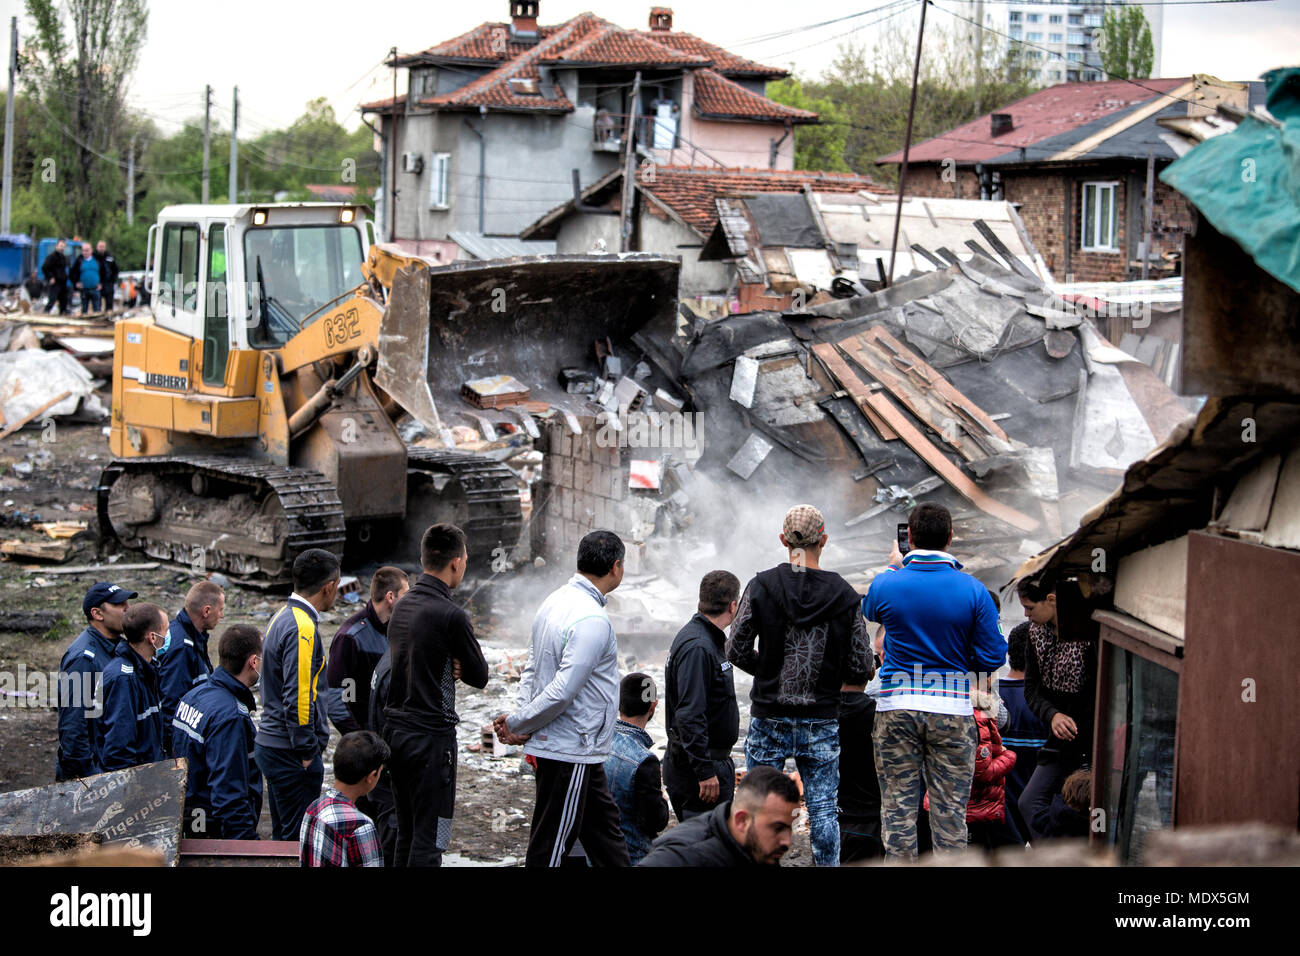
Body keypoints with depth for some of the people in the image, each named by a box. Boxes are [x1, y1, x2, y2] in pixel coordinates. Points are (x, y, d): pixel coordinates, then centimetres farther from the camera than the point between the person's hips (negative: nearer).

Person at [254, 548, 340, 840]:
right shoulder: (302, 629, -19)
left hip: (270, 746, 10)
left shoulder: (282, 618, 14)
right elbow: (298, 698, -24)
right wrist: (307, 753, -17)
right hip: (291, 751, -10)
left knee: (284, 836, 16)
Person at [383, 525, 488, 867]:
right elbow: (479, 676, -7)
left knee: (406, 833, 15)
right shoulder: (450, 615, -16)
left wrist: (447, 668, 0)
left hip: (395, 727, 8)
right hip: (431, 736, -8)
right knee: (429, 839, -4)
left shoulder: (402, 606, 9)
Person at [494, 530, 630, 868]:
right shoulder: (593, 620, -22)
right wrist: (518, 723, -12)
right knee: (551, 845, -1)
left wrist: (522, 720, 3)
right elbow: (563, 690, -24)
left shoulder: (556, 600, 8)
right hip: (570, 751, -10)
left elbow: (532, 668, 12)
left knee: (605, 827, 19)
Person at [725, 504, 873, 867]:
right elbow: (861, 670, -3)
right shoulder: (845, 596, -4)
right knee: (823, 811, 7)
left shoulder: (761, 586, -6)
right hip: (822, 722, 0)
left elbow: (737, 650, -3)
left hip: (769, 718, 0)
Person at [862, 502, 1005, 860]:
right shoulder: (972, 590, -6)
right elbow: (992, 658, -4)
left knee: (897, 808, 6)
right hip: (952, 708, 0)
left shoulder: (887, 584, -4)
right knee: (950, 813, 5)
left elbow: (869, 610, 22)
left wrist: (894, 566, 33)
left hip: (896, 708, 1)